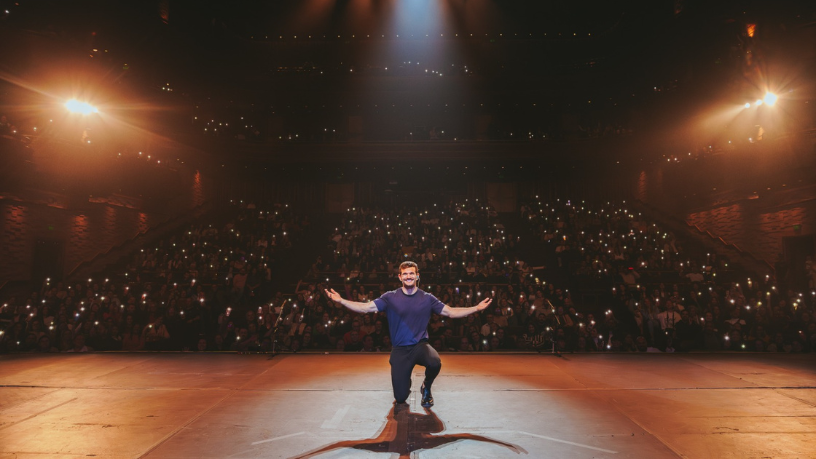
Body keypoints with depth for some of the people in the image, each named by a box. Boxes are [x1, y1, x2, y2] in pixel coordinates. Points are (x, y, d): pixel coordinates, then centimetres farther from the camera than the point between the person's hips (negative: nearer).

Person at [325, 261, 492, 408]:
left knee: (435, 363, -35)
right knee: (400, 398, -3)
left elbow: (451, 312, 3)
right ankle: (406, 381, 37)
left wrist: (477, 308, -5)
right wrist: (340, 300, -18)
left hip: (420, 345, 0)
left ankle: (426, 388, 2)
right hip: (399, 349, 0)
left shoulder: (427, 298, 1)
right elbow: (365, 308, -7)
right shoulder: (390, 297, -3)